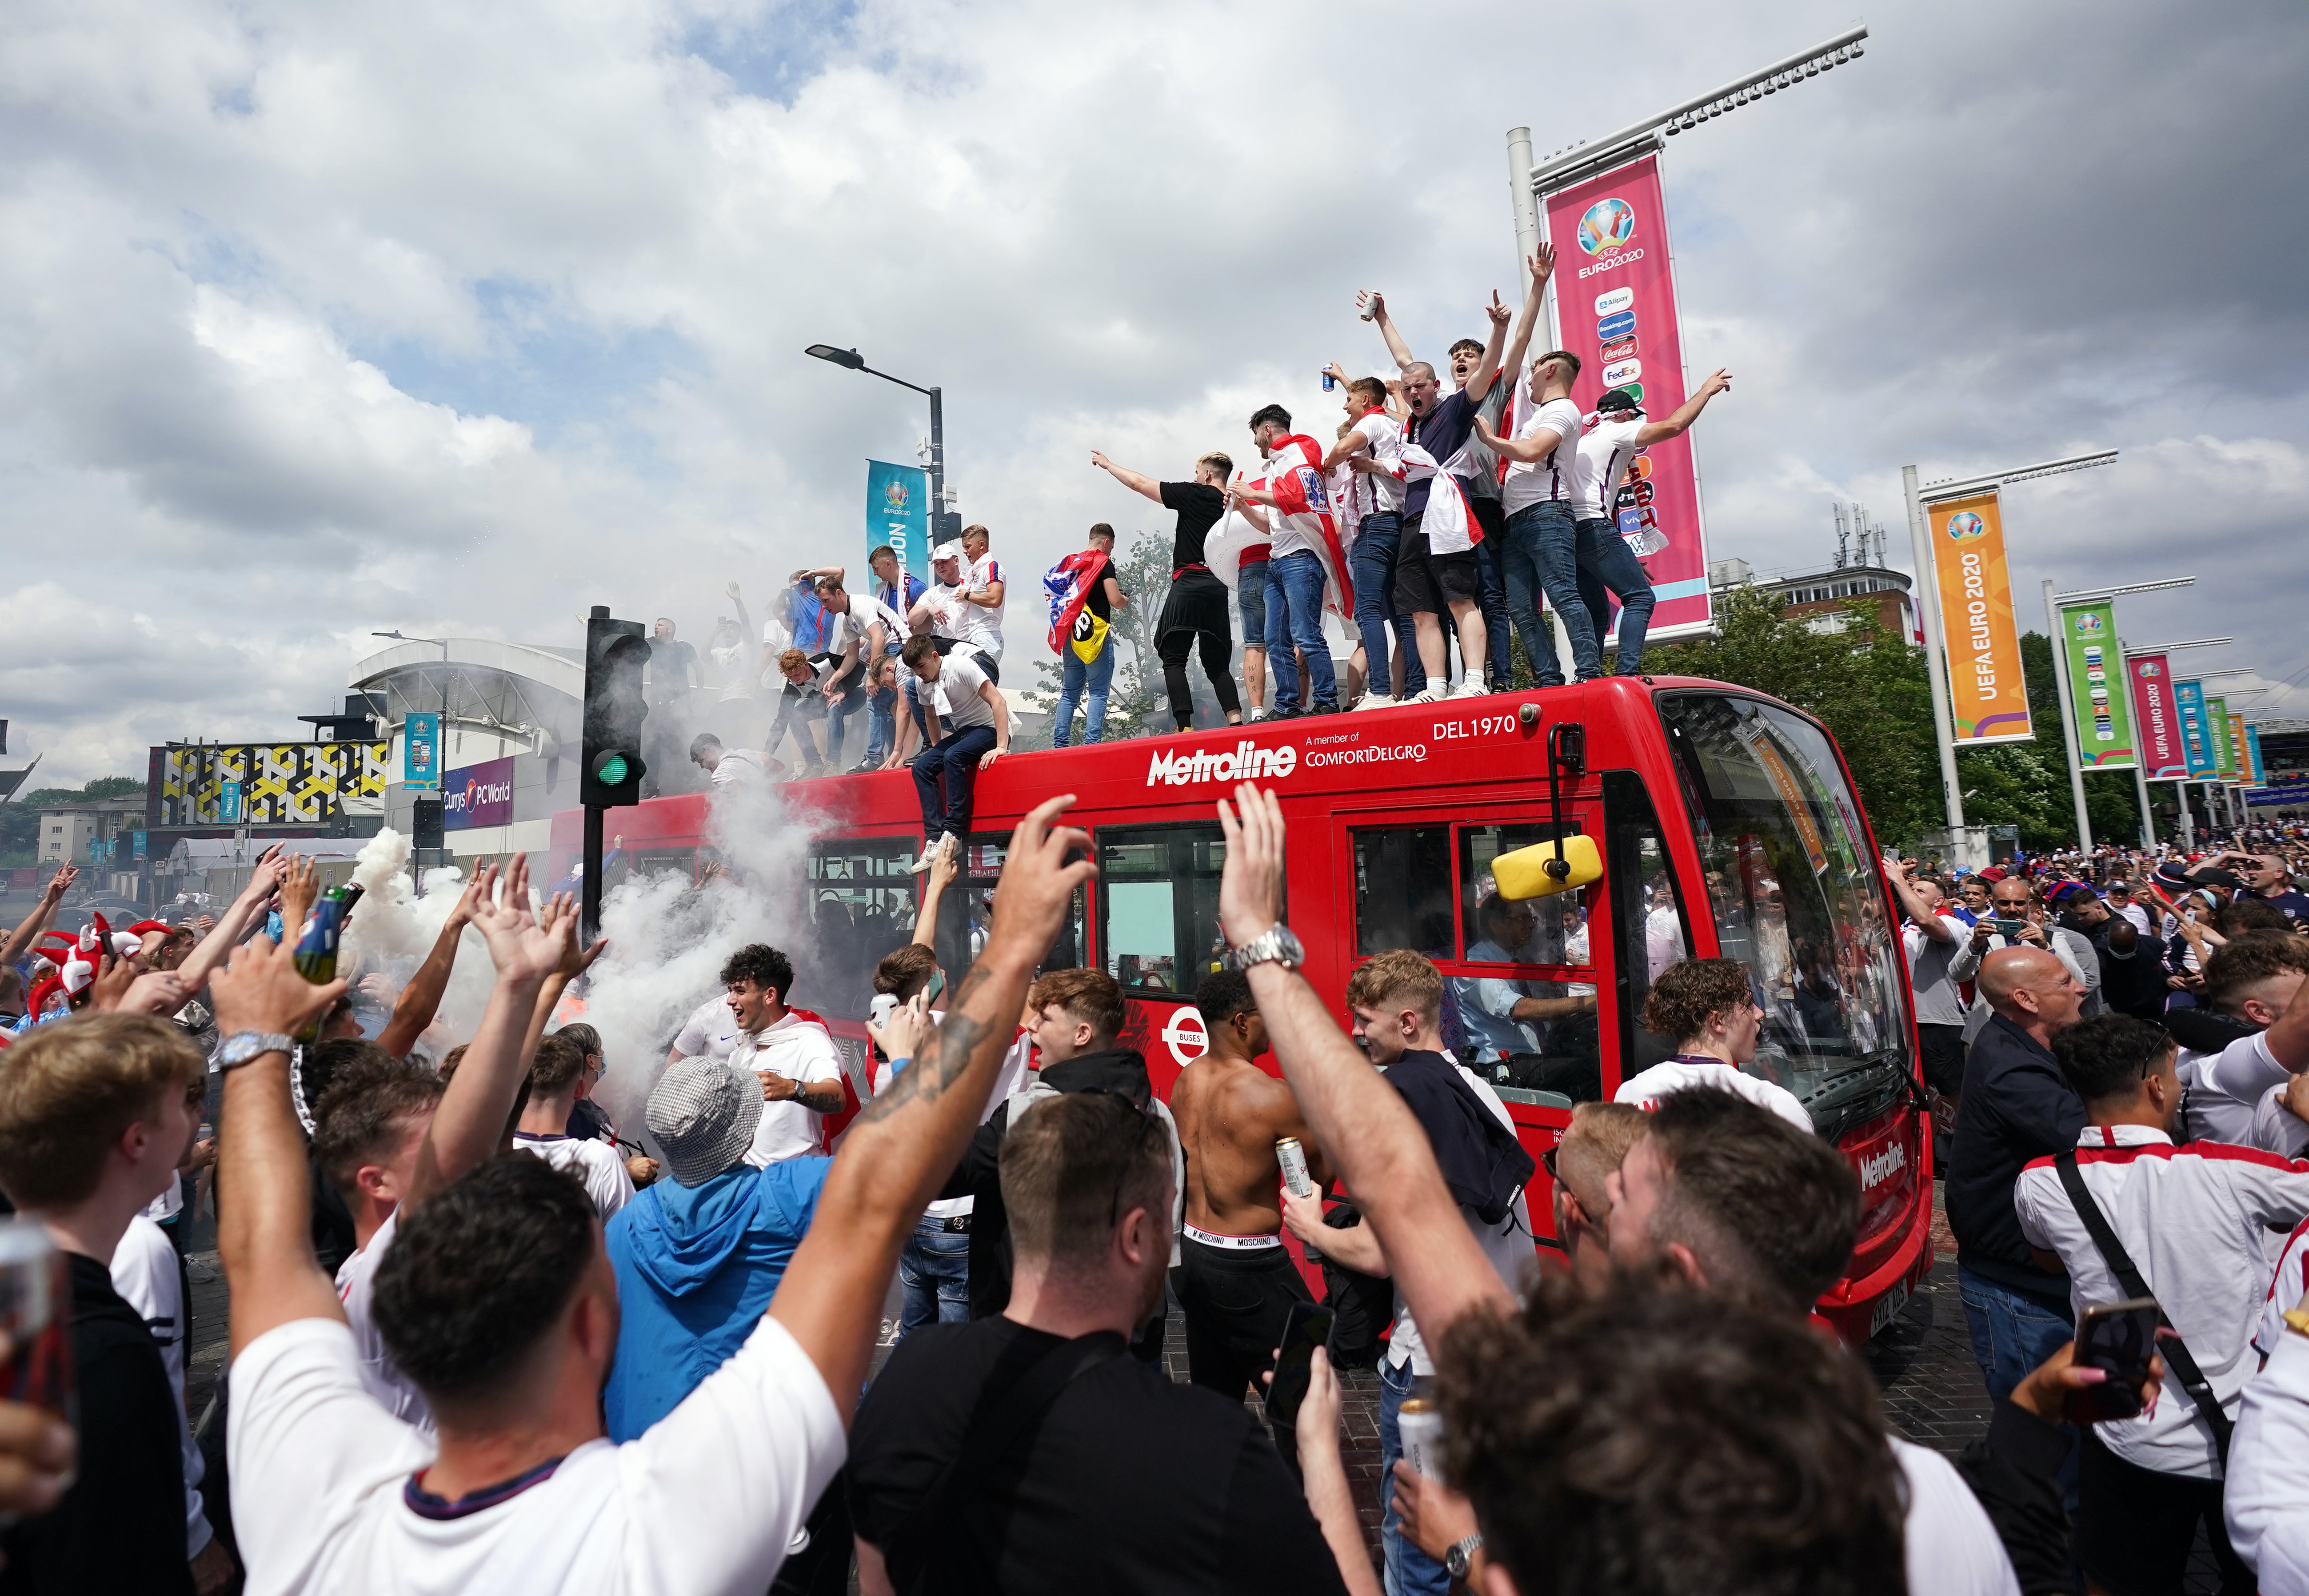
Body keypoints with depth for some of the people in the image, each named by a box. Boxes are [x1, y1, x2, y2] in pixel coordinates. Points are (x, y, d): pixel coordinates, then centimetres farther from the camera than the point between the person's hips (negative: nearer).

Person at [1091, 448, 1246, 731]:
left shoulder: (1194, 494, 1)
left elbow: (1139, 483, 8)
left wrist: (1108, 464, 20)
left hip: (1189, 583, -6)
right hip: (1219, 588, 6)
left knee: (1174, 660, -4)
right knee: (1217, 664, 9)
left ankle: (1185, 727, -18)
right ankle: (1236, 722, -9)